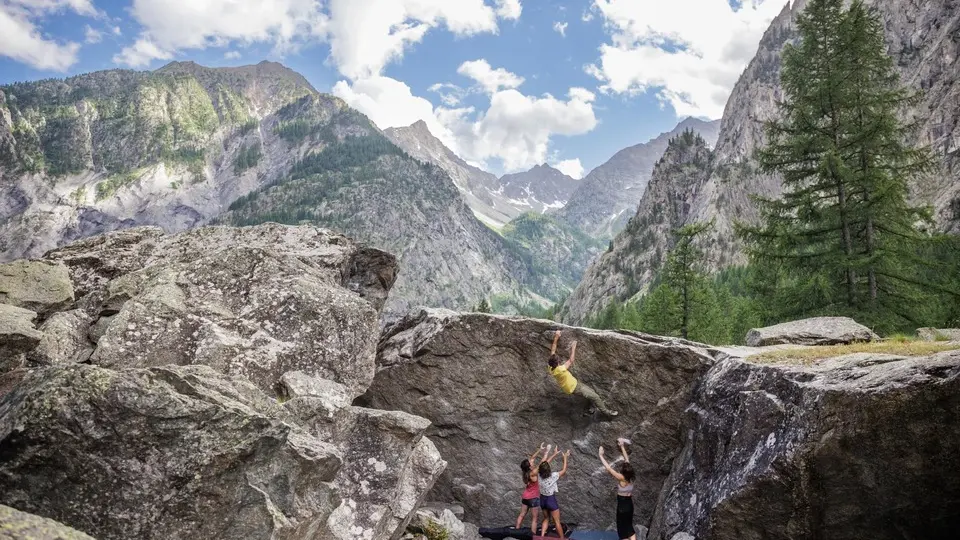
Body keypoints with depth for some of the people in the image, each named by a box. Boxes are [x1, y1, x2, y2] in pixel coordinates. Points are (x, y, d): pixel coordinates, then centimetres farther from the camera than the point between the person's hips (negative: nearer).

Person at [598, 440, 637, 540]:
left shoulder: (621, 478, -22)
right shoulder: (630, 477, -6)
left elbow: (608, 468, -22)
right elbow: (627, 460, 2)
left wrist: (601, 455, -15)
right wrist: (622, 447, 7)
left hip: (622, 506, -7)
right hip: (629, 504, 7)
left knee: (622, 529, 7)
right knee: (629, 527, 18)